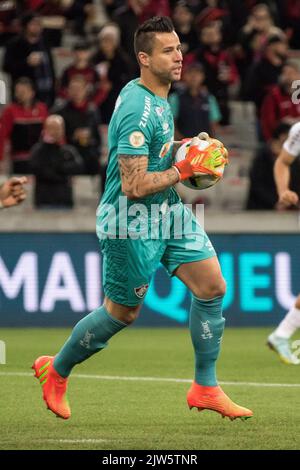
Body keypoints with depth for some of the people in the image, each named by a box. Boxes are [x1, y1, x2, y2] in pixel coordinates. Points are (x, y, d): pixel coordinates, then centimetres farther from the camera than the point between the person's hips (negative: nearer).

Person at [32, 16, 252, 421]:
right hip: (132, 224, -9)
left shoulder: (158, 97, 6)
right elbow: (134, 186, -29)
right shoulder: (139, 110, -26)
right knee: (122, 312, 6)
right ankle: (55, 372, 29)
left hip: (167, 212, 9)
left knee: (212, 286, 0)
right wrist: (185, 168, -21)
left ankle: (205, 388, 10)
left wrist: (183, 149, 10)